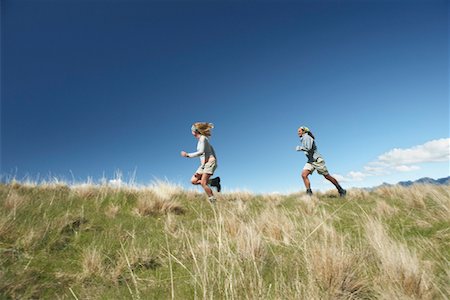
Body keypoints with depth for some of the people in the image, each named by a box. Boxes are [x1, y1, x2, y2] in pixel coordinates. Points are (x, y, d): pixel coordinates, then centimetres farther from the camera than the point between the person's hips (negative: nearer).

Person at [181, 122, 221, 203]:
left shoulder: (202, 138, -9)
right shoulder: (201, 139, 18)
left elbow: (201, 152, -21)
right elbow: (211, 149, 21)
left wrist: (188, 155, -18)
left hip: (210, 162, -9)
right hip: (204, 164, 9)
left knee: (203, 183, -12)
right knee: (193, 181, 3)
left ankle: (213, 201, -2)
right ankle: (213, 181, 5)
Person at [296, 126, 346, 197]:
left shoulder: (307, 137, -13)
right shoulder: (303, 139, 15)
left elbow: (308, 148, -28)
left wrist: (299, 148, -16)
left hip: (317, 160, -8)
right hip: (310, 161, 8)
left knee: (327, 176, 1)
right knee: (304, 174, -14)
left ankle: (341, 190, 19)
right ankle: (309, 193, -16)